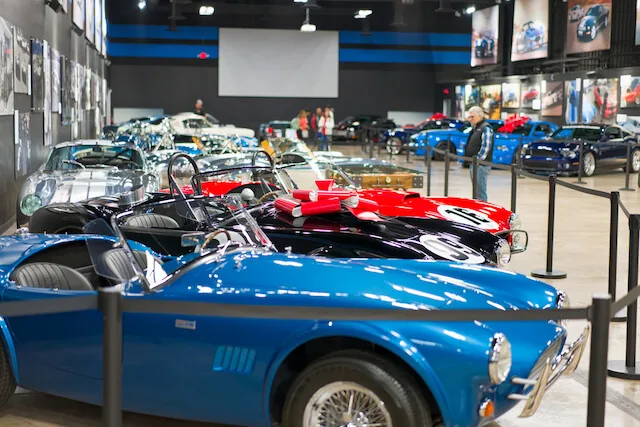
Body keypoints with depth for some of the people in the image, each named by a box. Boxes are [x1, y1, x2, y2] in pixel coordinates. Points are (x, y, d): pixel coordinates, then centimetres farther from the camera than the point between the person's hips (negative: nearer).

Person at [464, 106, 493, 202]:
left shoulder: (486, 128, -10)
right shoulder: (475, 128, 19)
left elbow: (486, 147, -19)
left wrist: (478, 159, -22)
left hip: (481, 165, -10)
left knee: (480, 192, -11)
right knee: (476, 190, 15)